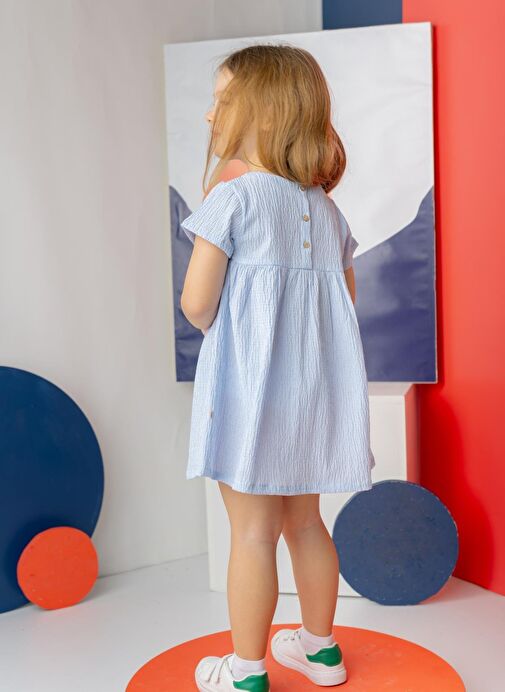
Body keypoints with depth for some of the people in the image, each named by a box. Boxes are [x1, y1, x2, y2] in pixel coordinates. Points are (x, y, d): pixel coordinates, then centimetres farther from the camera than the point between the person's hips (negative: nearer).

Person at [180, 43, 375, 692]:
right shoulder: (325, 205, 8)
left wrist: (223, 334, 7)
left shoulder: (232, 194, -12)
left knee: (252, 535, 5)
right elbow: (344, 302, 12)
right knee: (305, 521, 20)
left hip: (250, 389, -7)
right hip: (316, 388, 7)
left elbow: (196, 304, -13)